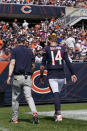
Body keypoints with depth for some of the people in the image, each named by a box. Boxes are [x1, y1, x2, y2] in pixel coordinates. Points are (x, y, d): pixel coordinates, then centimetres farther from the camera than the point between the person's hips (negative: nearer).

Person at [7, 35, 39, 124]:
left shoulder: (15, 50, 2)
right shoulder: (29, 51, 13)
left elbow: (12, 63, -12)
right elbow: (33, 66, 16)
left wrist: (9, 76, -18)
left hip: (17, 77, -2)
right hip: (27, 77, 2)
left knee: (15, 98, 10)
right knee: (29, 96, -3)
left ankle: (15, 119, 17)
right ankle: (34, 113, -27)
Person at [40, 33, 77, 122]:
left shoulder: (46, 49, 2)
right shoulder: (63, 48, 8)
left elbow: (43, 65, -1)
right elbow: (68, 62, 2)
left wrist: (41, 76, 7)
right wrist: (72, 74, 3)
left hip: (51, 76, -3)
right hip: (61, 75, 3)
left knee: (55, 94, -10)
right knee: (57, 93, 18)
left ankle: (59, 114, -24)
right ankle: (56, 113, 25)